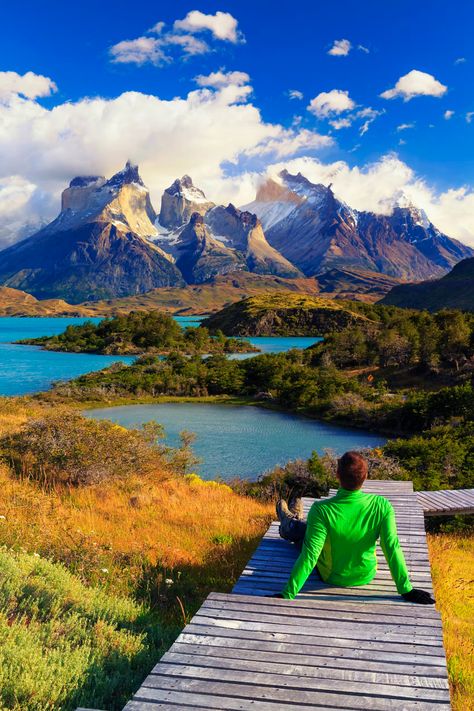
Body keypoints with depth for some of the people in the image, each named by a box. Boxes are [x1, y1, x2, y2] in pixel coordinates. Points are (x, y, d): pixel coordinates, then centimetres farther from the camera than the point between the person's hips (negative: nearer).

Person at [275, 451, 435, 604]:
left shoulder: (321, 510, -34)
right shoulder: (382, 506, -26)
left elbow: (309, 556, -33)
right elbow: (392, 547, -25)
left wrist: (288, 594, -26)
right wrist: (407, 590, -16)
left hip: (331, 577, -3)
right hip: (366, 576, 3)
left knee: (301, 529, 24)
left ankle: (289, 525, 60)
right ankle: (295, 520, 60)